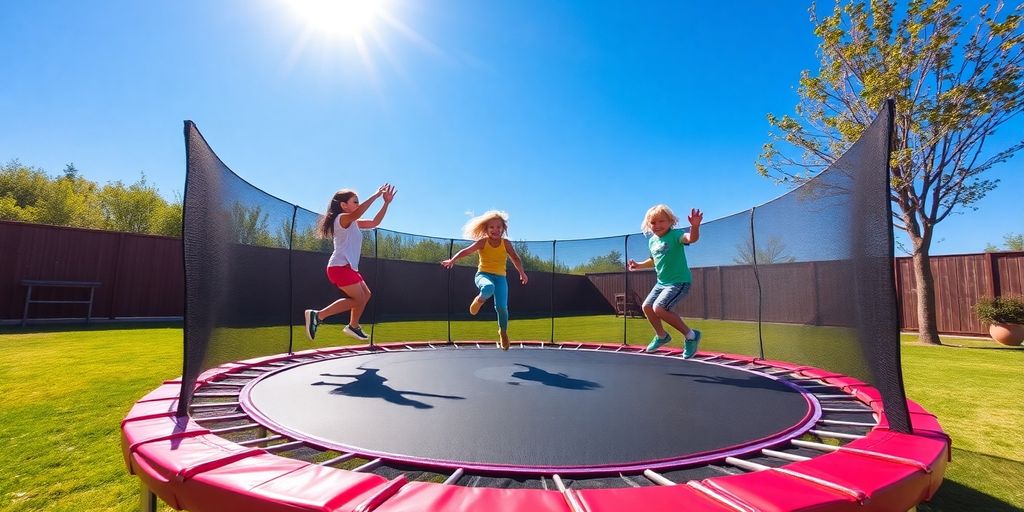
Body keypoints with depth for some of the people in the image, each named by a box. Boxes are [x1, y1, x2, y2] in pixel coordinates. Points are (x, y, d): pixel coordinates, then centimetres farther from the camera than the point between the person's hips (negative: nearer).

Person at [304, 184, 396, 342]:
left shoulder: (354, 223, 19)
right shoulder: (342, 219, -9)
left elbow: (375, 222, 16)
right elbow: (357, 214, -31)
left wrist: (386, 203, 8)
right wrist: (376, 195, -30)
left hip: (348, 267, 10)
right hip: (340, 267, -10)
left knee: (366, 295, 15)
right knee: (359, 299, -9)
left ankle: (353, 326, 25)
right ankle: (317, 315, -12)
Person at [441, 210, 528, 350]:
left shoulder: (506, 243, 6)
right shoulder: (482, 242, 0)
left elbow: (515, 258, 4)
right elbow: (466, 251, -6)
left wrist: (522, 273, -7)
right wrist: (452, 260, -20)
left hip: (500, 277, 2)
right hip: (483, 274, -2)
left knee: (502, 306, -13)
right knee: (488, 288, -41)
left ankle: (503, 332, 14)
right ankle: (479, 300, -5)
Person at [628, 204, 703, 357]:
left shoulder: (675, 234, -16)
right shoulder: (652, 241, 6)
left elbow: (691, 238, -39)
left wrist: (695, 226, -58)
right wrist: (639, 265, 12)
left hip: (679, 282, -9)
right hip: (662, 282, 9)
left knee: (659, 308, -22)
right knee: (647, 306, 11)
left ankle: (691, 335, -4)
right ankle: (661, 336, 37)